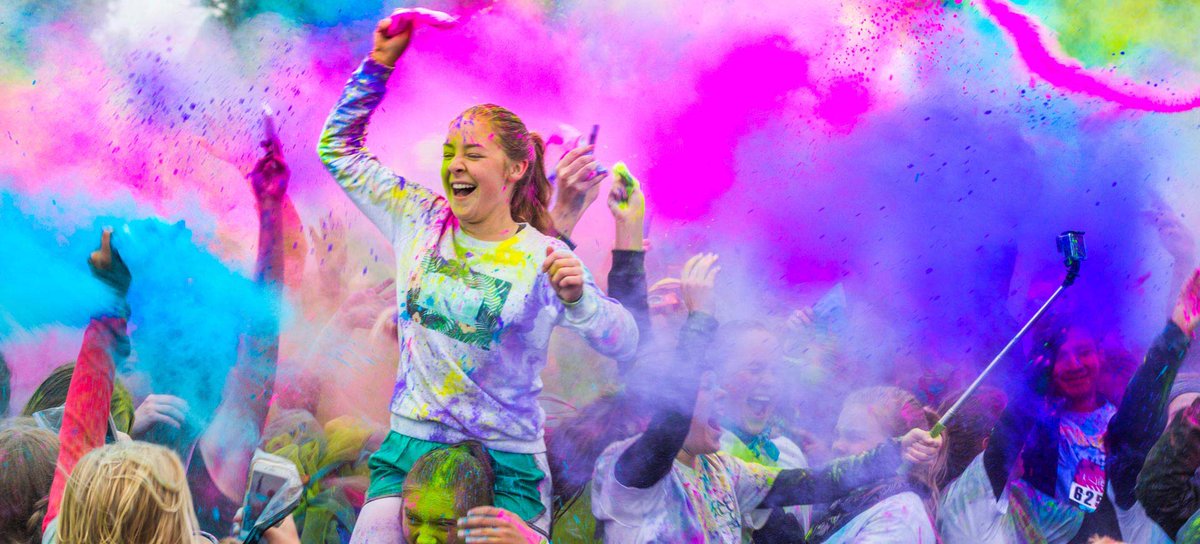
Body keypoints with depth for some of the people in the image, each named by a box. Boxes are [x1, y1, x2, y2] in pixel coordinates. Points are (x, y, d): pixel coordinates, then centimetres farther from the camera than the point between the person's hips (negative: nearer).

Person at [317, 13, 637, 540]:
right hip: (410, 447, 3)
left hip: (507, 464, -2)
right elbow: (338, 148, 16)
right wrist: (379, 63, 9)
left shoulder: (544, 258, -5)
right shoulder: (421, 221, 6)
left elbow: (624, 344, -12)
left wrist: (576, 298, -30)